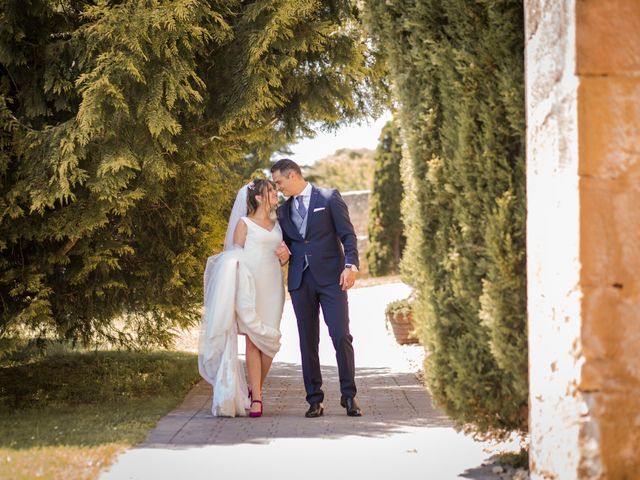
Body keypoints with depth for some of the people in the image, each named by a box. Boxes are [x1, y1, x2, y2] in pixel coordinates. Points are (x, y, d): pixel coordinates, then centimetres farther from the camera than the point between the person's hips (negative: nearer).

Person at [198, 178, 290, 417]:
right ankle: (255, 398, -6)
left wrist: (285, 256, 4)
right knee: (253, 340, -7)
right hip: (249, 287, -5)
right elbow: (235, 256, 0)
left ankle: (256, 388, 18)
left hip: (272, 287, 5)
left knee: (270, 341, -1)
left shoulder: (276, 225, 19)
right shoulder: (244, 223, 4)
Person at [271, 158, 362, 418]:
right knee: (307, 341, 2)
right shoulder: (283, 210, 17)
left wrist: (351, 264, -16)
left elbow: (347, 234, -2)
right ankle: (314, 400, 6)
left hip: (331, 277, -4)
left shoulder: (329, 197, 3)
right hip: (300, 280, 4)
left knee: (341, 336, -9)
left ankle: (349, 396, 0)